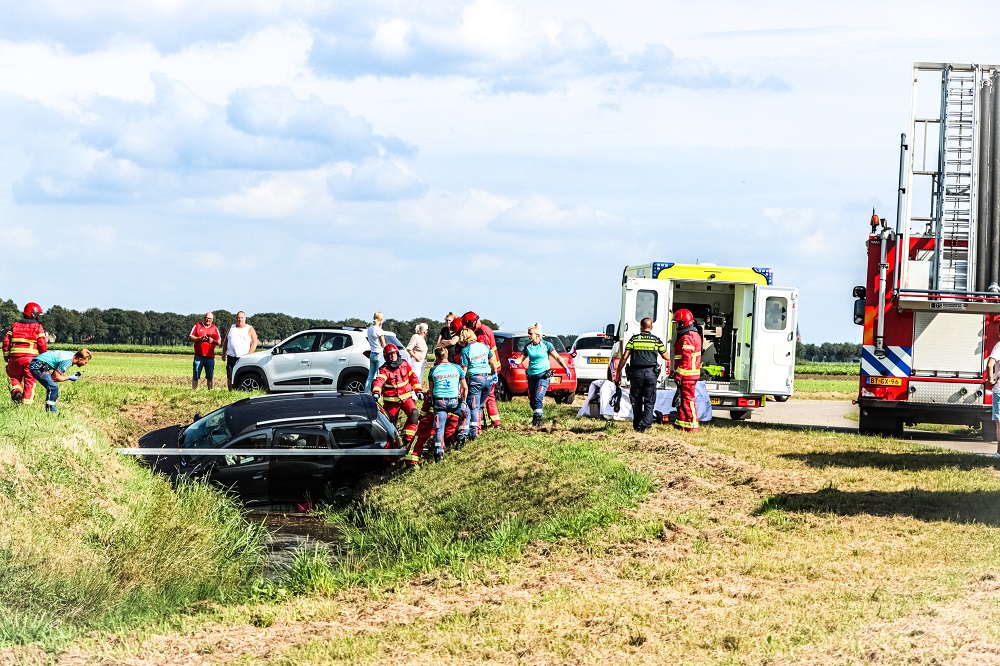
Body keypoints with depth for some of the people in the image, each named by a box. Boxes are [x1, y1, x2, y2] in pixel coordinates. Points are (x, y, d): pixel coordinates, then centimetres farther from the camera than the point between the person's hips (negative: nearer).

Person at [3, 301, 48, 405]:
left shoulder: (14, 325, 9)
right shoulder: (37, 327, 1)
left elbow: (6, 341, 7)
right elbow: (43, 344, -5)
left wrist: (6, 356, 17)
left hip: (15, 357, 2)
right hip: (32, 357, -2)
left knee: (15, 377, 19)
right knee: (30, 381, 6)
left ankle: (16, 391, -8)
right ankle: (27, 402, 0)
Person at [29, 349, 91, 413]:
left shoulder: (71, 355, 8)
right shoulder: (67, 361, -20)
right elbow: (56, 377, -16)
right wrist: (70, 378, -4)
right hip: (38, 367, -10)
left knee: (52, 387, 15)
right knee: (53, 387, -19)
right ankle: (50, 411, -16)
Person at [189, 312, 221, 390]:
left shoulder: (214, 328, 14)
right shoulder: (197, 326, 7)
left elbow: (219, 342, 13)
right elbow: (190, 338, 1)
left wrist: (212, 340, -8)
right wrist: (200, 338, -13)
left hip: (210, 356, 2)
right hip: (199, 356, -2)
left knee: (210, 377, 3)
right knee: (195, 376, -3)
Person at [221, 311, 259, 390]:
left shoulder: (249, 329, 6)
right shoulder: (231, 328, 18)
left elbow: (254, 343, -1)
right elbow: (226, 341, 22)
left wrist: (249, 355, -11)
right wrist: (223, 353, 12)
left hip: (243, 357, -4)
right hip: (231, 357, 4)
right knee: (230, 377, 2)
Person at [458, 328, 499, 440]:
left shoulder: (465, 350, -8)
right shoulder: (484, 346, 8)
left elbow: (463, 369, -10)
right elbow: (493, 361, 14)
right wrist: (494, 373, 28)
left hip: (474, 379, -5)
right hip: (488, 378, 5)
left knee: (473, 406, -4)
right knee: (480, 405, 17)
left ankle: (473, 431, -14)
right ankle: (479, 428, 18)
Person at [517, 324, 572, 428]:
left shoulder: (546, 345, -2)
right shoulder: (528, 347, 8)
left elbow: (557, 357, -1)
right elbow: (522, 359, 9)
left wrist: (566, 368, -7)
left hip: (543, 375, -5)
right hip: (531, 375, 5)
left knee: (538, 398, -19)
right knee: (532, 400, 7)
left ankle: (538, 419, -17)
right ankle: (534, 419, 22)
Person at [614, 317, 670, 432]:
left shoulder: (634, 339, 4)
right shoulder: (656, 340, 6)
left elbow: (624, 357, -1)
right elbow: (666, 358, 14)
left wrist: (618, 373, 4)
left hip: (636, 373, 0)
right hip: (651, 373, 0)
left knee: (636, 401, 12)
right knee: (649, 401, 5)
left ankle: (637, 426, 16)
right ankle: (645, 425, -8)